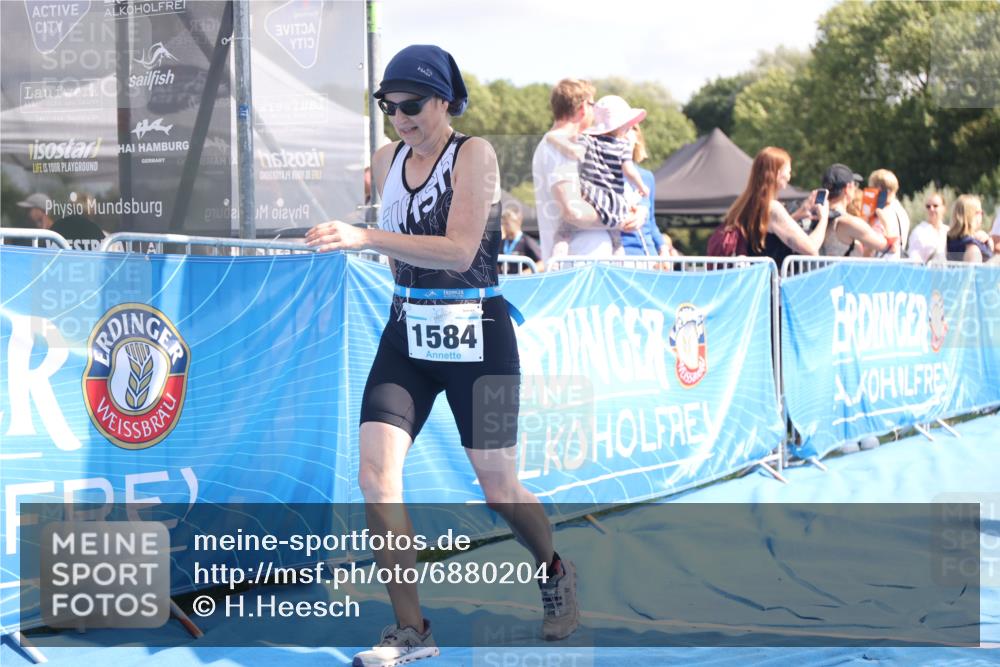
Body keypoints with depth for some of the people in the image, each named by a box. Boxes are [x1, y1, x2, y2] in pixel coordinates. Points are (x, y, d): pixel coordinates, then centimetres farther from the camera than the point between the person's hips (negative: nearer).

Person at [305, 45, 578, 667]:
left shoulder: (474, 154, -11)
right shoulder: (387, 161, 7)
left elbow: (458, 249, -23)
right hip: (406, 334, 5)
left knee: (498, 487, 6)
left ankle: (556, 571, 38)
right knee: (376, 472, -12)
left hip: (476, 336, -5)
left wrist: (366, 238, -30)